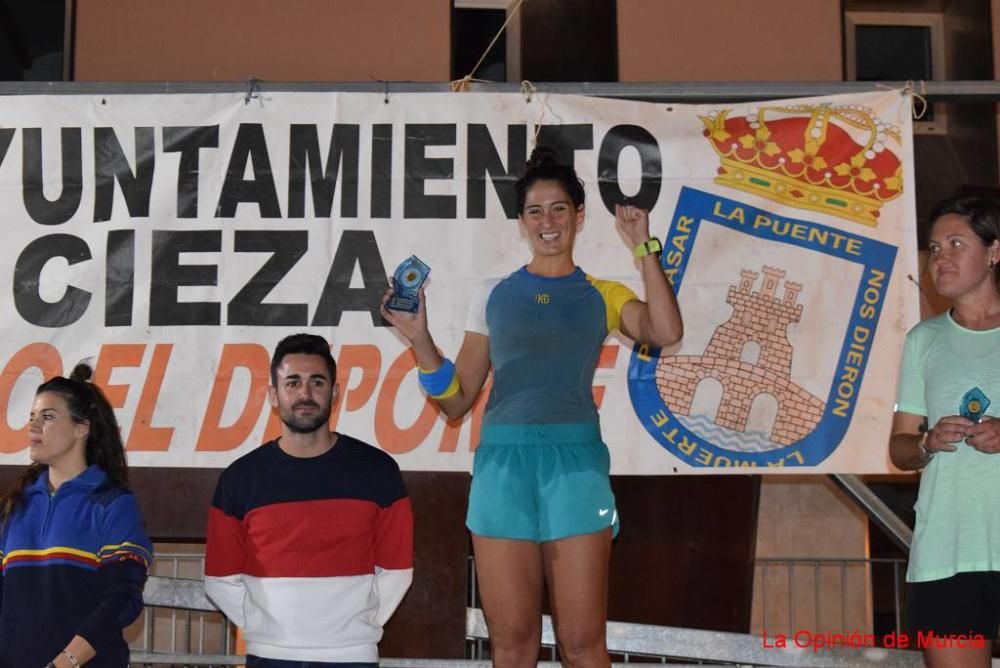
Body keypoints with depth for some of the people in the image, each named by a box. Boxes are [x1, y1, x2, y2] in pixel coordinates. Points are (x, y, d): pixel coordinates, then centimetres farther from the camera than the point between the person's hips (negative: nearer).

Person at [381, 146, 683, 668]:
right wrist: (420, 339, -3)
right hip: (504, 461, 1)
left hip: (574, 463, -1)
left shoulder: (603, 296, 10)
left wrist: (644, 249, -6)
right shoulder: (494, 295, 13)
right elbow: (457, 400, 12)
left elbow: (666, 332, -12)